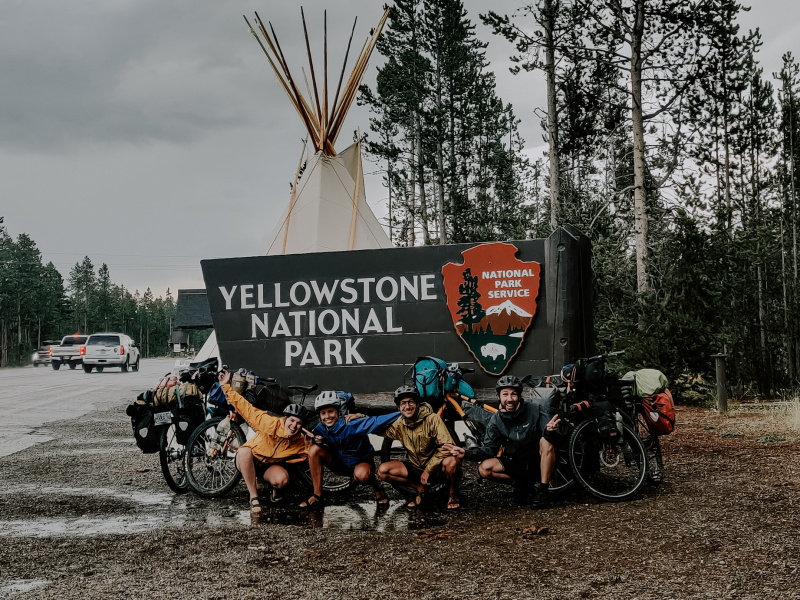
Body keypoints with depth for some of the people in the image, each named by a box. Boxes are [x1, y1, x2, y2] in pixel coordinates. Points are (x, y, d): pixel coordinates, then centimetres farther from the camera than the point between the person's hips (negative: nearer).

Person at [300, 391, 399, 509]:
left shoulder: (352, 425, -27)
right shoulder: (320, 430, -12)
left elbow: (378, 421, -31)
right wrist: (317, 441, -19)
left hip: (360, 463, -5)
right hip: (339, 463, 5)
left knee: (361, 474, -42)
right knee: (314, 450, -19)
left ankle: (377, 488, -3)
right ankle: (317, 496, -11)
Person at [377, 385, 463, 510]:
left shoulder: (432, 419, -19)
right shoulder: (399, 425, -4)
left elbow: (446, 446, -24)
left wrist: (428, 469, -22)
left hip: (436, 467, -5)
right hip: (416, 467, 5)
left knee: (451, 462, -39)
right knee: (383, 471, -14)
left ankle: (453, 494, -6)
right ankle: (420, 488, 5)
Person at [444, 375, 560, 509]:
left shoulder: (535, 411, -13)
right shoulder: (496, 420, -4)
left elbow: (550, 437, -23)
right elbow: (489, 449, -3)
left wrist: (550, 431, -48)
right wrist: (467, 453, -20)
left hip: (538, 463, -2)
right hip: (514, 464, 3)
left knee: (546, 440, -32)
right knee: (484, 469, -21)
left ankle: (542, 490, -21)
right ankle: (520, 483, 0)